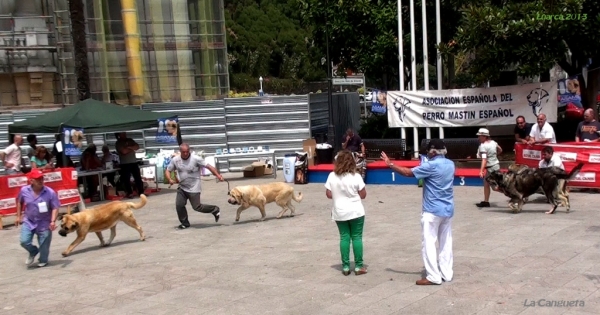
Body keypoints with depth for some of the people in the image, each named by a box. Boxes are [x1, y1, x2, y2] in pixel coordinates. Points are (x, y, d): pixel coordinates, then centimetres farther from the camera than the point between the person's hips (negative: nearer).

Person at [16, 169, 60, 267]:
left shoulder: (50, 192, -19)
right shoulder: (24, 190, -9)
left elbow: (55, 208, -14)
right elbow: (19, 202, 11)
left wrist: (53, 221, -26)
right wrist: (19, 216, 11)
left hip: (44, 223, -2)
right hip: (29, 221, 2)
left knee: (44, 245, 6)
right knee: (24, 241, -8)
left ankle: (43, 261, 33)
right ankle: (33, 252, 25)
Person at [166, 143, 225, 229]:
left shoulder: (196, 159, -15)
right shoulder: (175, 160, -3)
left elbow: (208, 166, -15)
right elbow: (168, 171, 6)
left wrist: (218, 175, -24)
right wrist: (170, 179, -15)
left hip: (194, 189, -5)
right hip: (182, 187, 5)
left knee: (197, 207, -6)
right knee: (179, 205, -3)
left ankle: (215, 210, 17)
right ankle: (185, 223, 18)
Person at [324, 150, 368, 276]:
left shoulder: (332, 176, -5)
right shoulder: (356, 176, -12)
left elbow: (329, 194, -2)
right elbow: (363, 195, -6)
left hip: (339, 213, 2)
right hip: (356, 212, -2)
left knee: (344, 238, 9)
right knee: (357, 237, 6)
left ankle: (345, 266, 11)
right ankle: (358, 266, 9)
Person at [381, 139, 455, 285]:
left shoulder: (431, 166, -16)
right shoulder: (450, 164, 7)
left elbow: (407, 172, -13)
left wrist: (390, 164, -4)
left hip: (433, 210, -8)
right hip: (448, 209, 8)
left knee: (429, 243, -2)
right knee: (446, 242, 12)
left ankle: (434, 277, -2)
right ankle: (447, 274, 17)